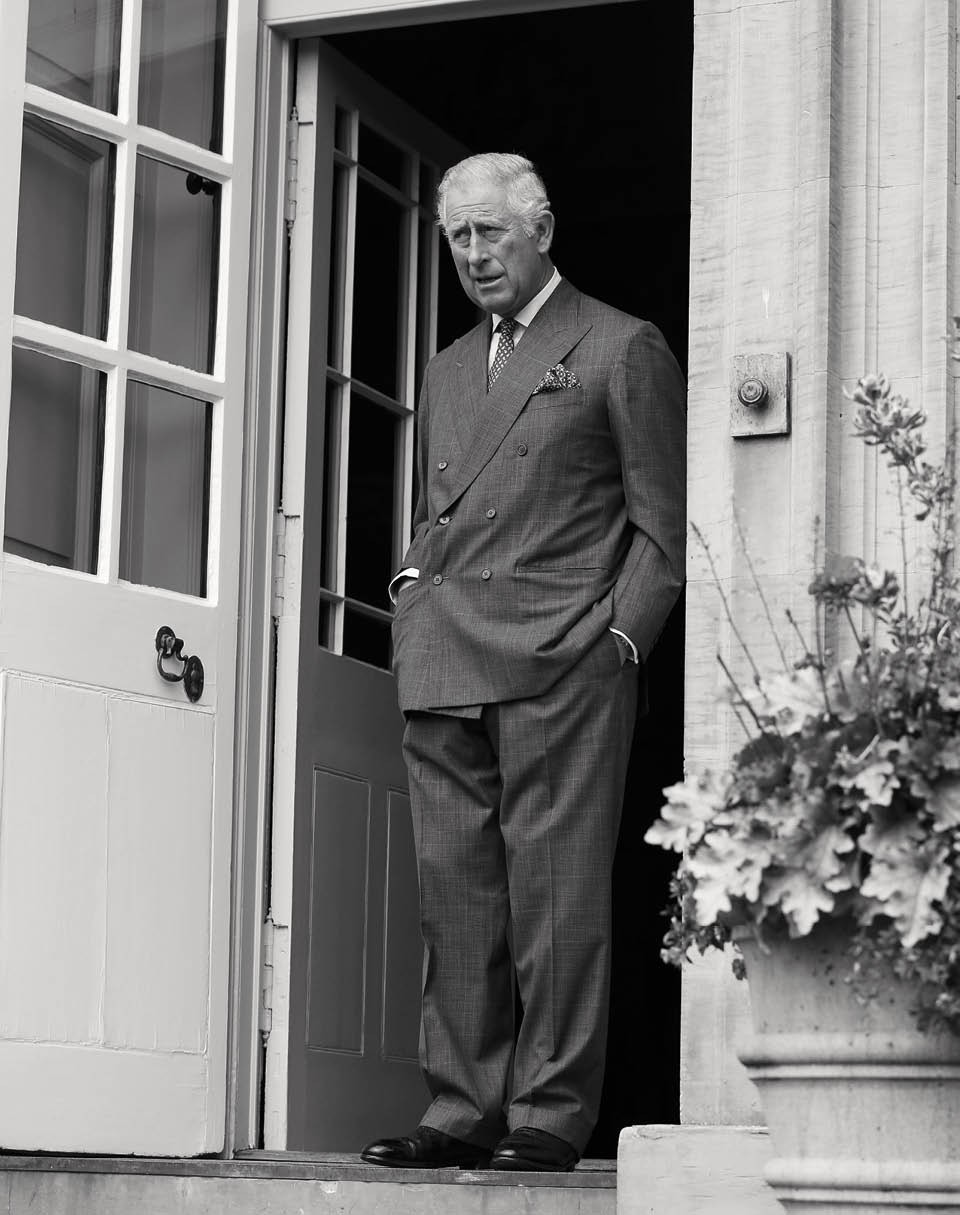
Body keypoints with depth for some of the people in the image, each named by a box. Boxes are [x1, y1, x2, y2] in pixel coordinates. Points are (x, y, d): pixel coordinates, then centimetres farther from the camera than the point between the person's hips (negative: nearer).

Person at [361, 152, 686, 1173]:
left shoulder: (622, 351, 5)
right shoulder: (446, 370, 23)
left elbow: (664, 523, 2)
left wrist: (617, 638, -8)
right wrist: (414, 585, 10)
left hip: (562, 665, -5)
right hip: (441, 668, 6)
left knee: (556, 894, -7)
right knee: (455, 896, 2)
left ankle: (550, 1116, -4)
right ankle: (462, 1112, 5)